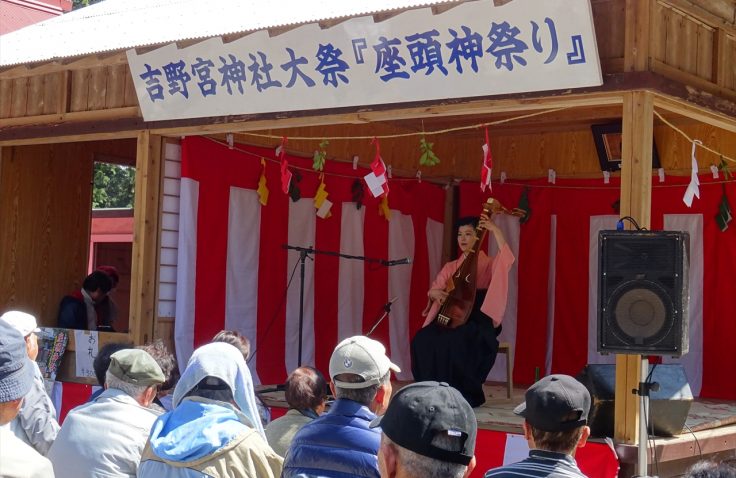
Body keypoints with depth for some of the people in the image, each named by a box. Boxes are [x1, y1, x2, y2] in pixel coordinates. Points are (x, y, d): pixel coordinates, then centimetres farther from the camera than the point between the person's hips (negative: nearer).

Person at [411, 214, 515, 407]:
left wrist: (496, 231, -23)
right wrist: (435, 293, -13)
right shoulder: (451, 267, 18)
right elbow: (432, 290, 12)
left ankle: (464, 395, -22)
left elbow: (507, 260, -17)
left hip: (478, 322, -4)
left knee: (455, 341, -36)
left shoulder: (489, 264, 5)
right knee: (423, 339, -25)